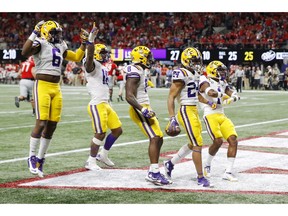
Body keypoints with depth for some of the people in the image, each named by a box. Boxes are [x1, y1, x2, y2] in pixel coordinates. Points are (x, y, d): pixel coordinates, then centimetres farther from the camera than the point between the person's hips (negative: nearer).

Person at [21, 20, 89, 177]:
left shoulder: (60, 47, 16)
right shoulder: (40, 44, -7)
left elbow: (77, 57, 27)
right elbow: (24, 53, -26)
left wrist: (84, 42, 20)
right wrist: (35, 33, -26)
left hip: (56, 88, 7)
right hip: (42, 86, -7)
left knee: (52, 126, 6)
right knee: (41, 123, -14)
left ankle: (40, 159, 17)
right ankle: (31, 157, 1)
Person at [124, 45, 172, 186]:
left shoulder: (140, 72, 16)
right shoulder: (135, 72, -16)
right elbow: (129, 96, -24)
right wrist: (142, 110, -31)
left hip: (145, 108, 11)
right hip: (139, 110, -11)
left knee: (158, 139, 9)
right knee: (155, 138, -18)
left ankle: (153, 173, 14)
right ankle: (154, 173, -19)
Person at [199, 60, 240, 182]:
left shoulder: (223, 84, 18)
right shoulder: (205, 82, -4)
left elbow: (235, 96, 14)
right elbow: (211, 93, -24)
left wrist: (232, 98, -9)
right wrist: (222, 94, -5)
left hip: (222, 116, 7)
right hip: (210, 115, -7)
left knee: (233, 140, -8)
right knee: (218, 141, -21)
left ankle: (228, 172, -3)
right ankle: (207, 165, 8)